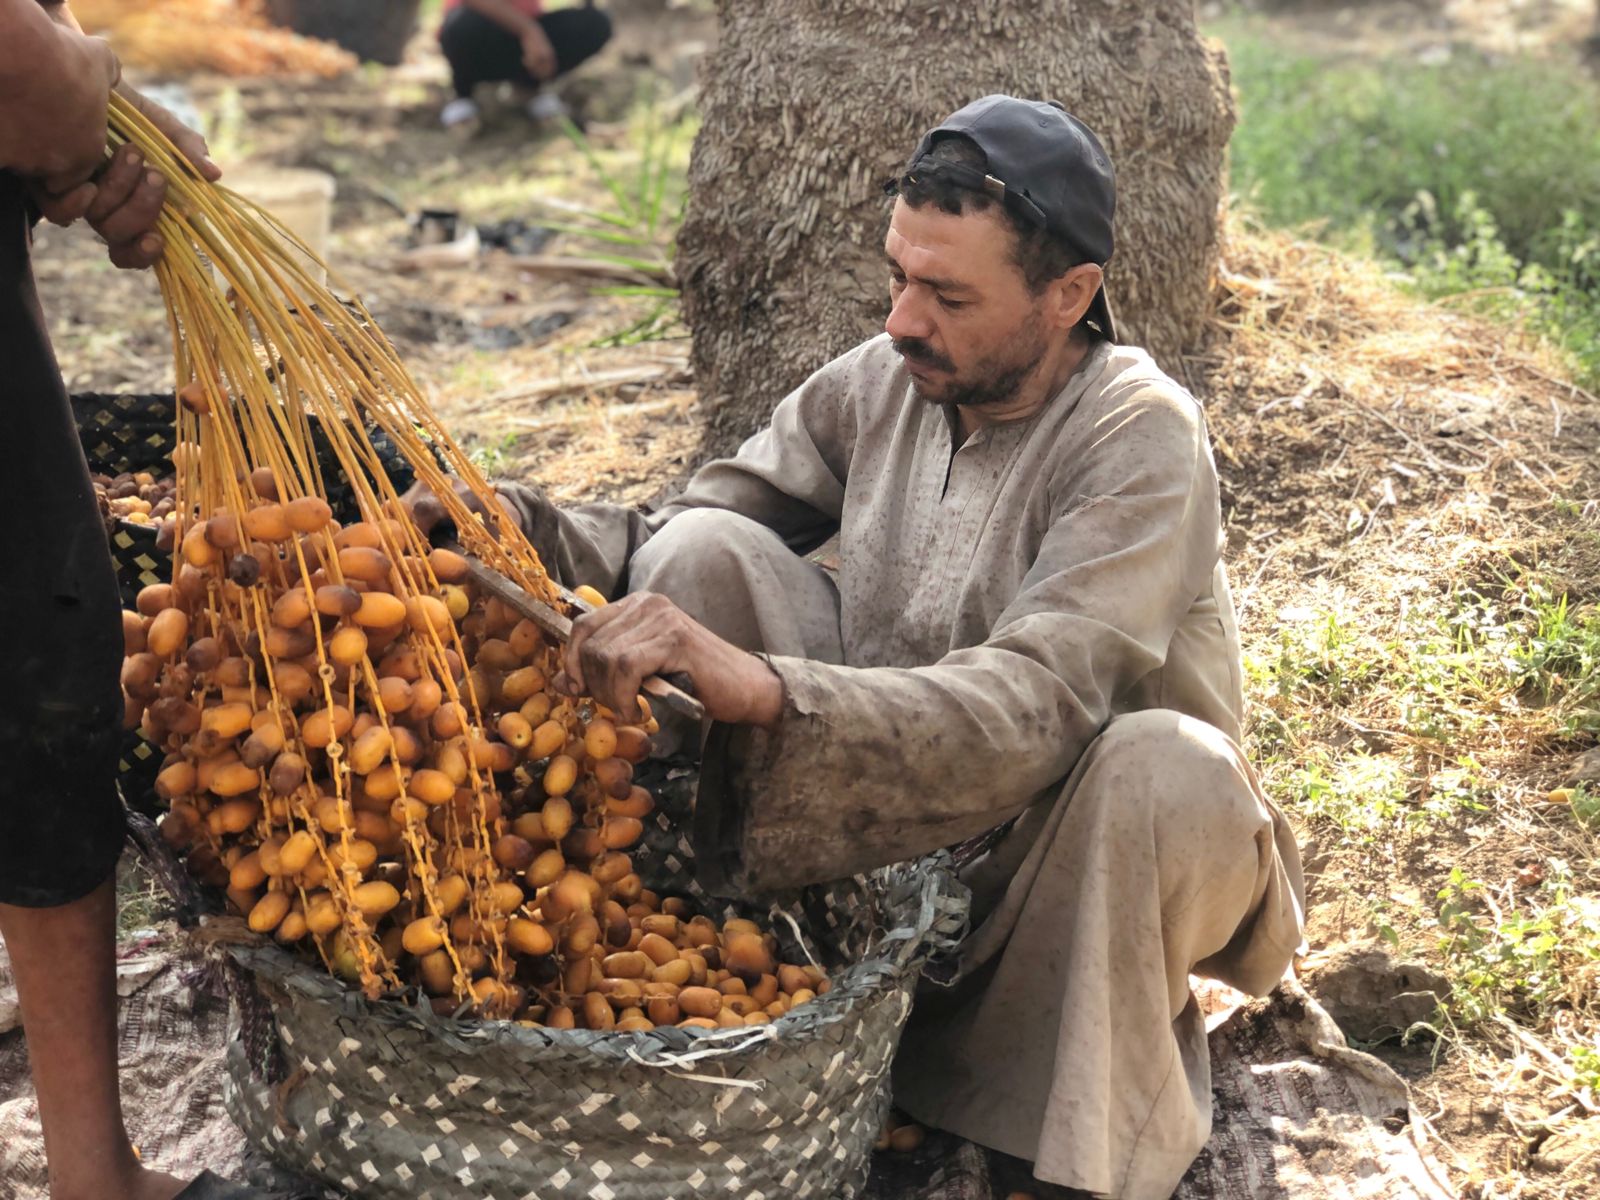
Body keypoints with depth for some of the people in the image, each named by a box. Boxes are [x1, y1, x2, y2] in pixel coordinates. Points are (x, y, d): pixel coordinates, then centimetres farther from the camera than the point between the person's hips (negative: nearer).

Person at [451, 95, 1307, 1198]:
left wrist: (760, 688, -48)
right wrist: (510, 522, -22)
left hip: (1072, 851, -4)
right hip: (893, 825, 4)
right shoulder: (880, 382, -4)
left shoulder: (1141, 439, -21)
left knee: (1166, 766, -39)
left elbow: (1033, 707, -35)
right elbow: (665, 542, -1)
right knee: (702, 550, -12)